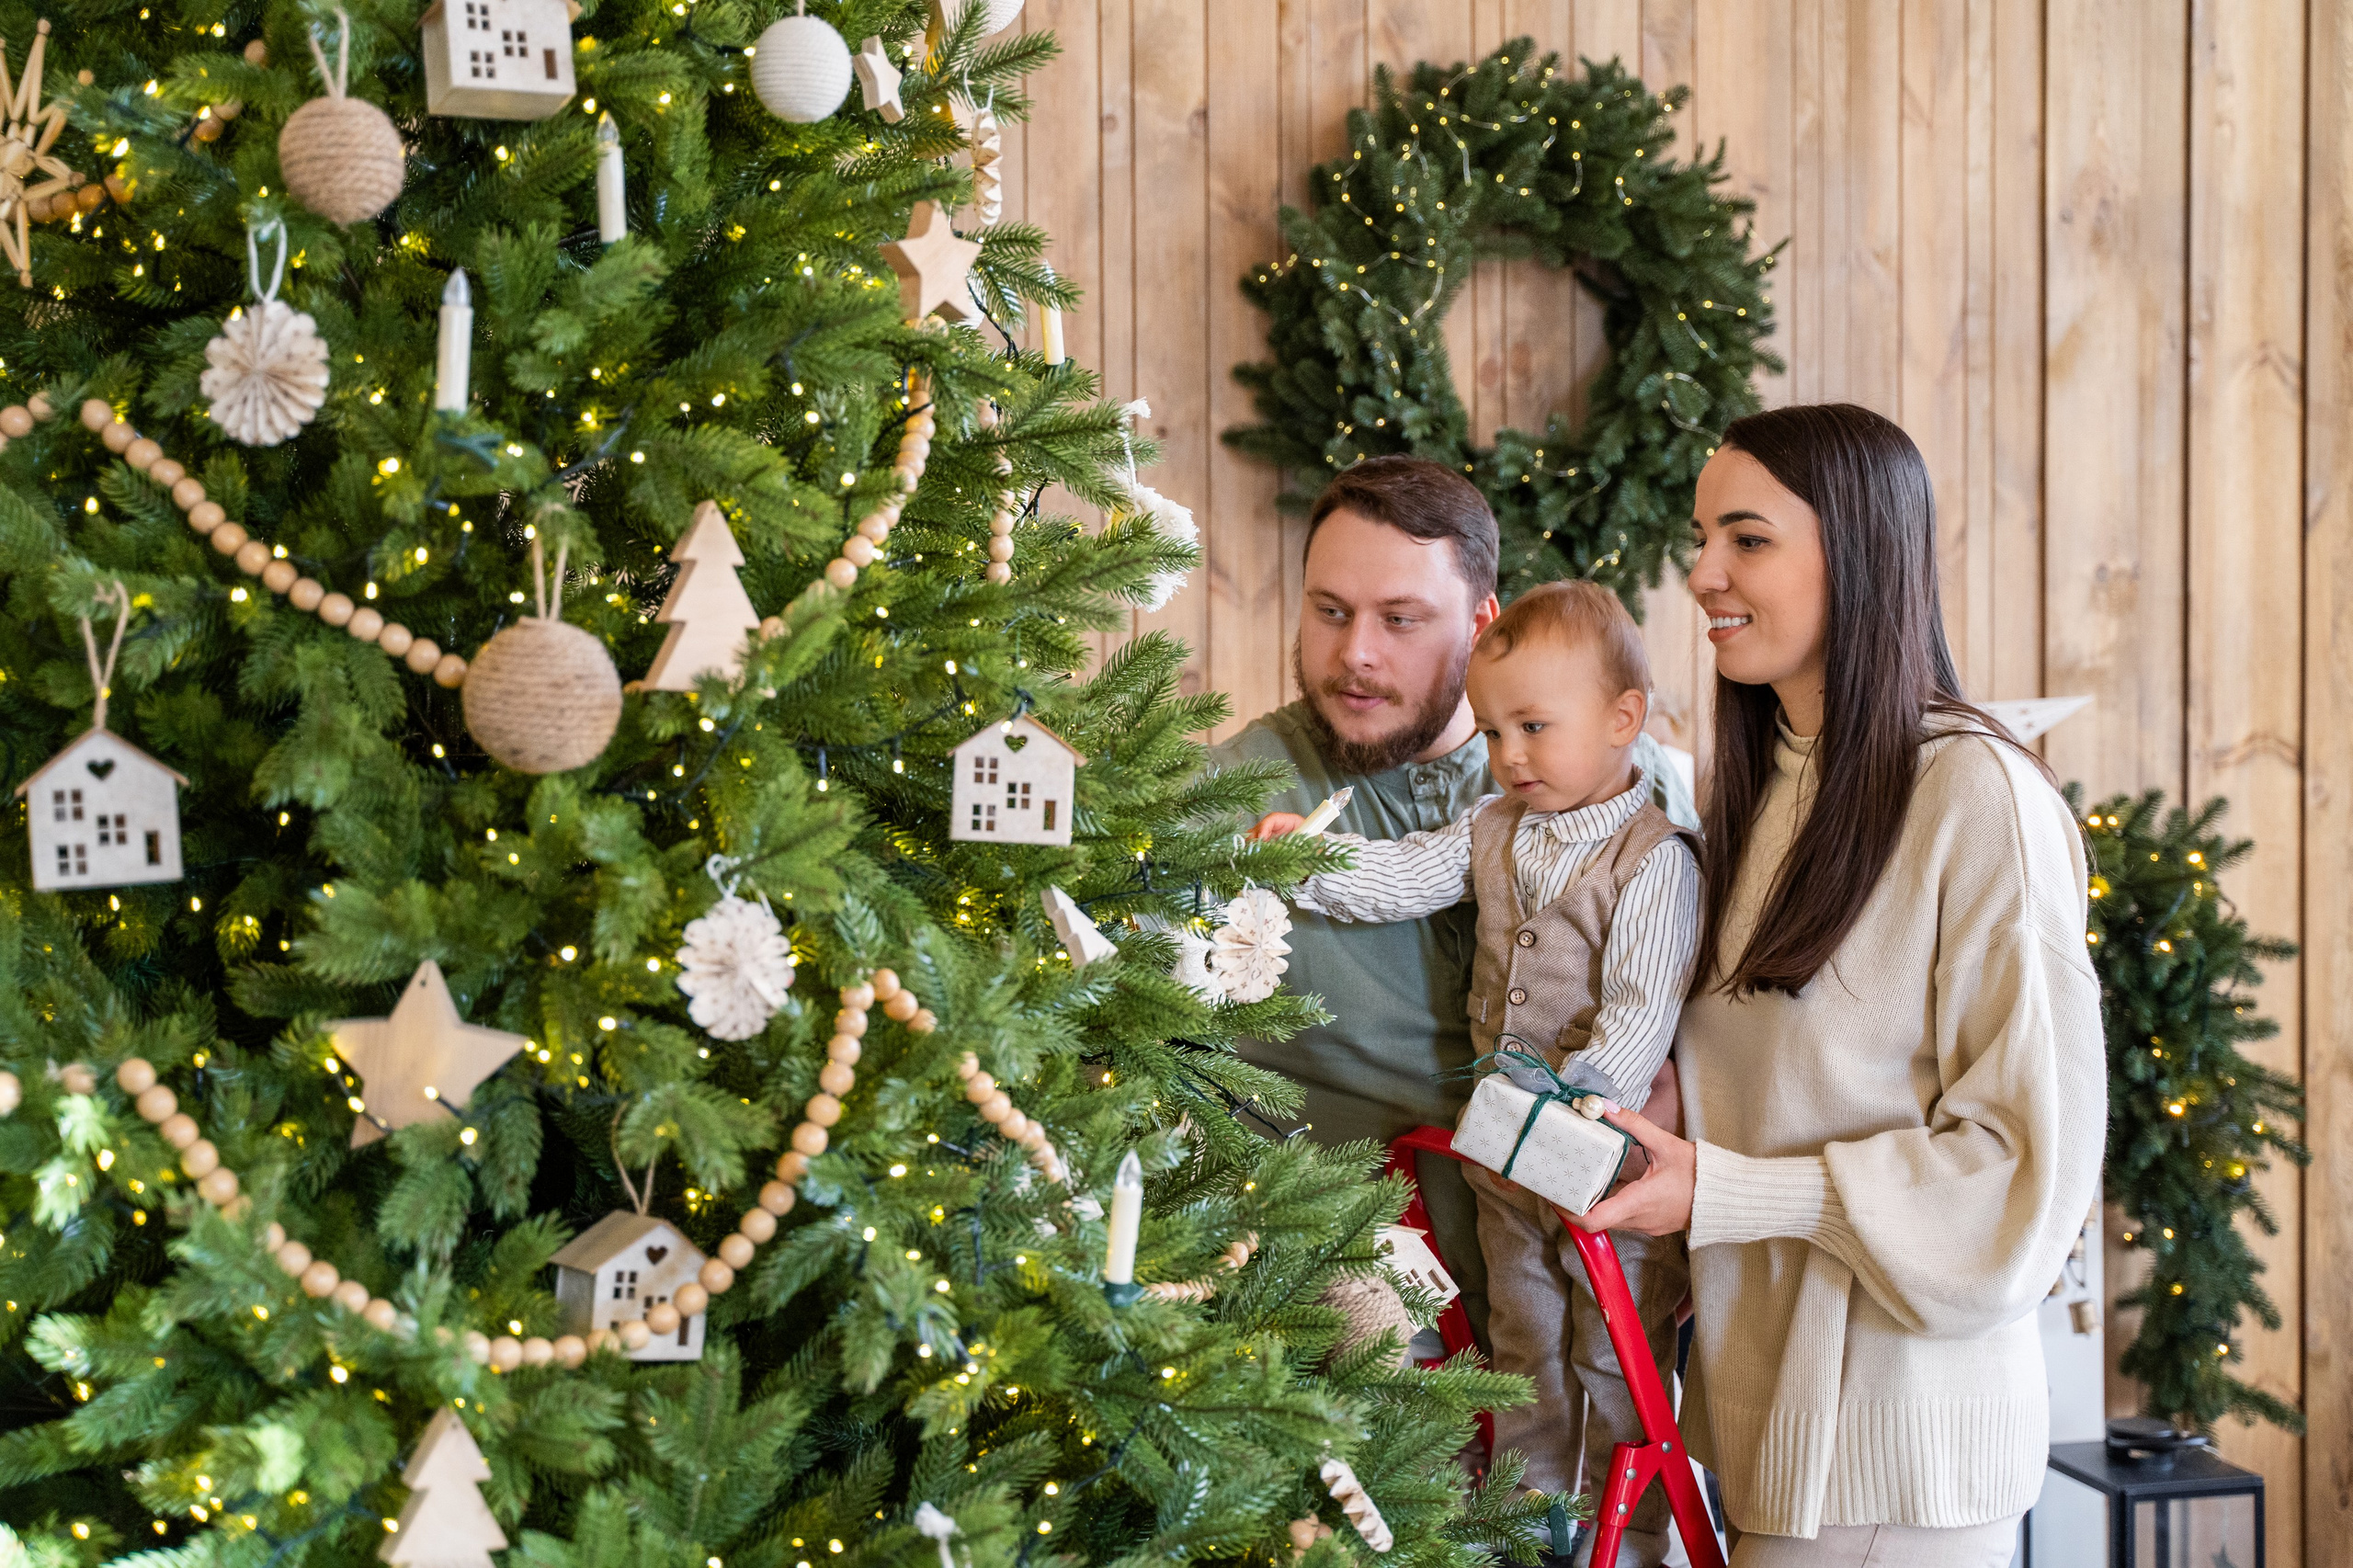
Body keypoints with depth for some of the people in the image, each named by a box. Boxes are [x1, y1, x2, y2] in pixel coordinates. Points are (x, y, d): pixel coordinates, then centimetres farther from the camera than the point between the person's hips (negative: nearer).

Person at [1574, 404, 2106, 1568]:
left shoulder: (1978, 797, -15)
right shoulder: (1754, 788, 10)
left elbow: (2028, 1158, -16)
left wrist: (1721, 1195, -18)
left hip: (1898, 1442, -7)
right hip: (1762, 1393, 7)